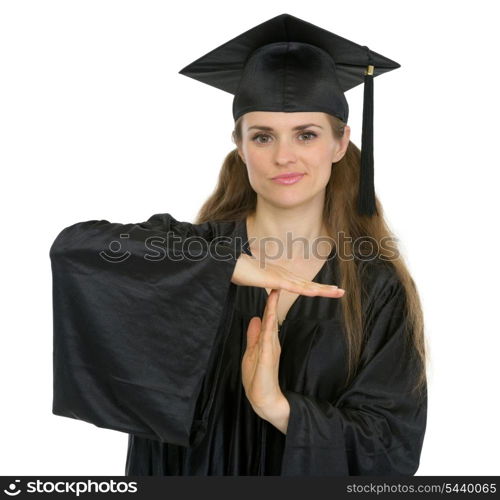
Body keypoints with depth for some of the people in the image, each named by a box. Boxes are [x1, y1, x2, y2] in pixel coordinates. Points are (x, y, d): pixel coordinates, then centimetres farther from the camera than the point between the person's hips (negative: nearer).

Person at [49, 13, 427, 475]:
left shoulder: (378, 291, -11)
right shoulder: (188, 251, -13)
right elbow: (75, 248, -30)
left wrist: (277, 406, -27)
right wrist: (232, 266, -34)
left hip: (318, 472, 0)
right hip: (193, 471, 0)